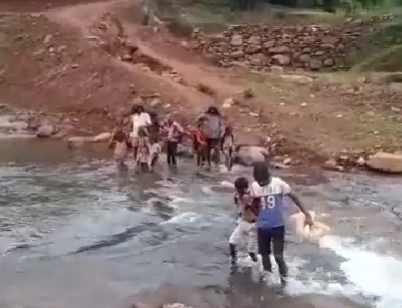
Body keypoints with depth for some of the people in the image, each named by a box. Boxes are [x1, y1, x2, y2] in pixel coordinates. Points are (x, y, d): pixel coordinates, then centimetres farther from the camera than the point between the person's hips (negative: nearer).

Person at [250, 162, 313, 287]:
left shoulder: (279, 184, -16)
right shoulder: (254, 186, -8)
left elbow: (294, 198, -7)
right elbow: (254, 207, 0)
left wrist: (307, 215, -9)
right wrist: (253, 203, -24)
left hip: (277, 226, -3)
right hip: (262, 227, 3)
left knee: (278, 256, -5)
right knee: (264, 254, 15)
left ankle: (284, 279, 14)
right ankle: (267, 275, 37)